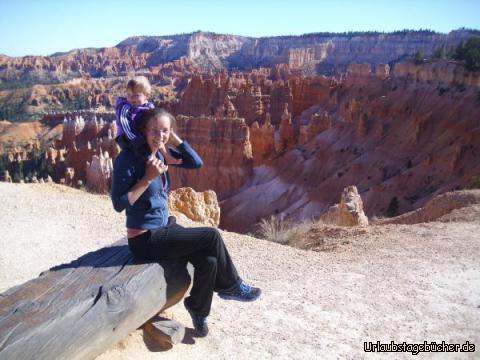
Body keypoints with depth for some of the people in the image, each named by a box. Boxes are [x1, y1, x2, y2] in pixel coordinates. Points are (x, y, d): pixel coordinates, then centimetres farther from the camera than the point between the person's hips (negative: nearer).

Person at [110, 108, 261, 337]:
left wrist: (174, 137, -7)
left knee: (208, 260, -14)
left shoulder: (161, 151, 3)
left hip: (165, 227, 7)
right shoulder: (128, 158, -17)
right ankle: (232, 286, 11)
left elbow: (196, 163, -2)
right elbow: (118, 204, -19)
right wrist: (148, 178, -26)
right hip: (145, 240, -7)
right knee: (212, 236, -12)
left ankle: (198, 308, 12)